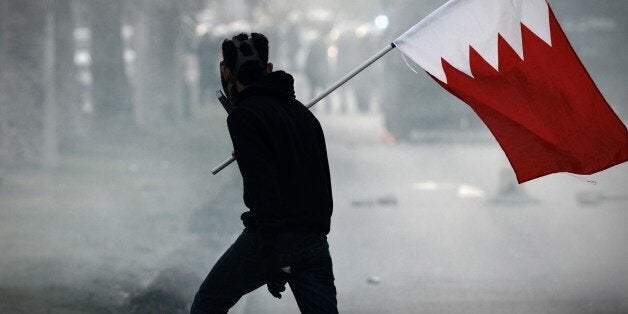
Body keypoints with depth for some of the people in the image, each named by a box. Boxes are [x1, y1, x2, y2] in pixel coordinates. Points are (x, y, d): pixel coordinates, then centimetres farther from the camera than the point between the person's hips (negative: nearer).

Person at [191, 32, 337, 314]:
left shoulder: (244, 116, -8)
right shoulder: (302, 112, 17)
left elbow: (264, 187, -18)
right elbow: (323, 180, 21)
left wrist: (270, 258, -20)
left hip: (272, 237, -6)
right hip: (315, 242, 6)